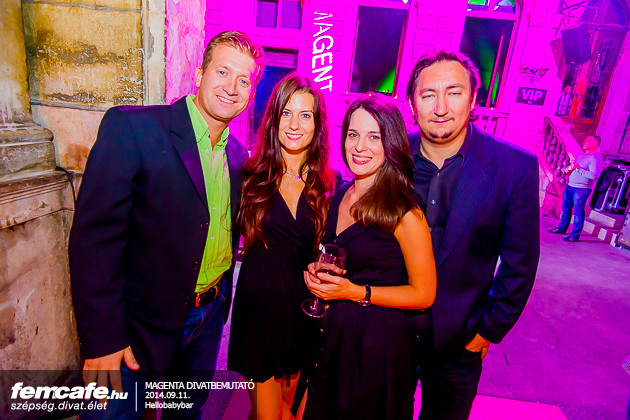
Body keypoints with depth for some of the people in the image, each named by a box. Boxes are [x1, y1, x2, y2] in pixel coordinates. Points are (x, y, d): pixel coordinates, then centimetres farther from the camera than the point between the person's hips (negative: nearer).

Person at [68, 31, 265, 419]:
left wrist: (220, 300, 9)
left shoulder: (239, 155, 2)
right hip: (139, 323, -5)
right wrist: (102, 339, -18)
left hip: (209, 317, 6)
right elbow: (95, 237, -19)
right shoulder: (131, 127, -16)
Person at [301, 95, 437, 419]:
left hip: (378, 345, -6)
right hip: (330, 335, 6)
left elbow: (423, 294, -14)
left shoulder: (405, 213, -21)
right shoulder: (340, 196, -1)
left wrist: (356, 292, -21)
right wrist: (315, 272, -6)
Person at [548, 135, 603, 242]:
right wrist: (569, 168, 3)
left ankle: (575, 235, 4)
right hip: (570, 186, 9)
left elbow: (594, 175, -25)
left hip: (581, 189, -9)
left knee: (578, 212, -3)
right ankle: (561, 228, 28)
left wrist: (578, 168, -21)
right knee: (566, 208, 15)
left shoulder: (596, 158, -13)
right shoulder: (582, 155, 16)